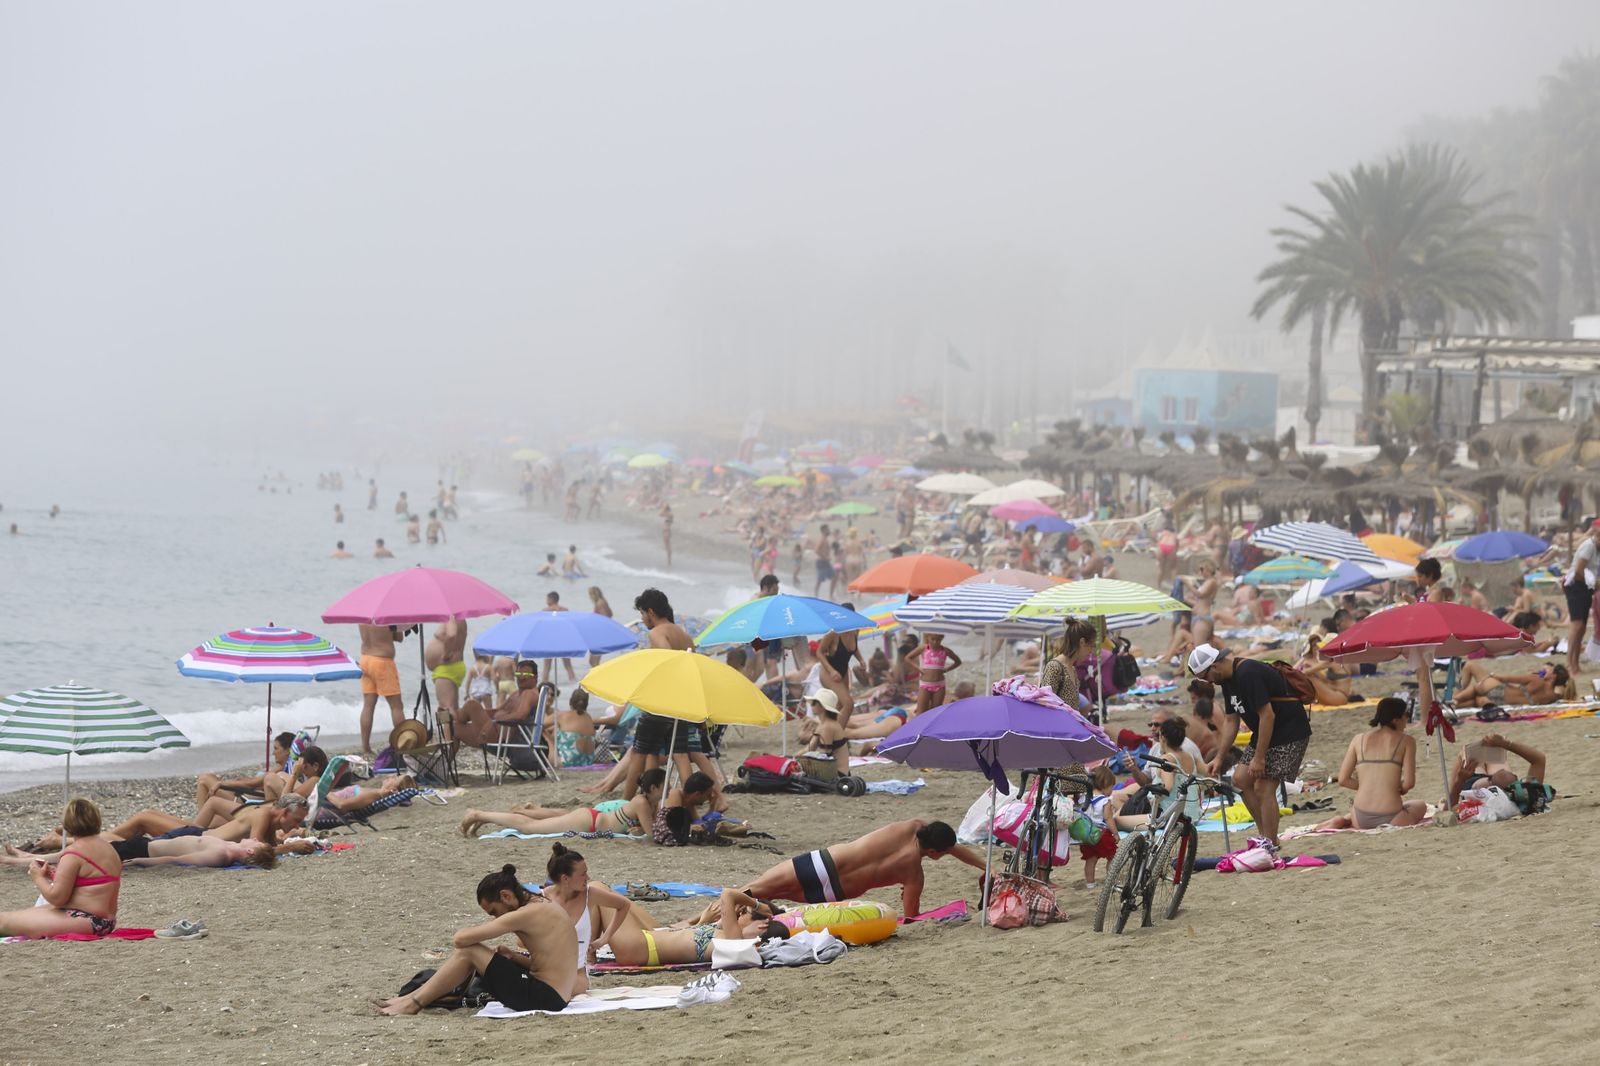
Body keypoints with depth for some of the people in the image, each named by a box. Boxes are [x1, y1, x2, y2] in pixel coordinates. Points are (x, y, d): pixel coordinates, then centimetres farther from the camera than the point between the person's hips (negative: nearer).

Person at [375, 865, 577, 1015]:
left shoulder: (527, 915, -17)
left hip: (544, 997, -10)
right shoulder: (545, 908, 14)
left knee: (467, 951, -7)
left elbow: (459, 939, -17)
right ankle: (412, 998, 15)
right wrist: (514, 956, 7)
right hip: (556, 997, 10)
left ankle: (413, 1003, 1)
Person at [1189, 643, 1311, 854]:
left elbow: (1267, 715, -26)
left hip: (1290, 733, -10)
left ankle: (1270, 848, -6)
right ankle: (1267, 835, 14)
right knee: (1241, 779, 6)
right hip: (1265, 733, 10)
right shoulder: (1228, 680, 7)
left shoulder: (1249, 674, -25)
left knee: (1264, 788, -13)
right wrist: (1219, 758, 8)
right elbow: (1231, 721, 14)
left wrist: (1259, 757, -22)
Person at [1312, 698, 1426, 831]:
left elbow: (1343, 780, 5)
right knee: (1420, 806, 28)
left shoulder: (1359, 739, 8)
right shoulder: (1406, 741, -1)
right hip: (1390, 819, -5)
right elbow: (1409, 783, -7)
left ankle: (1342, 821, 6)